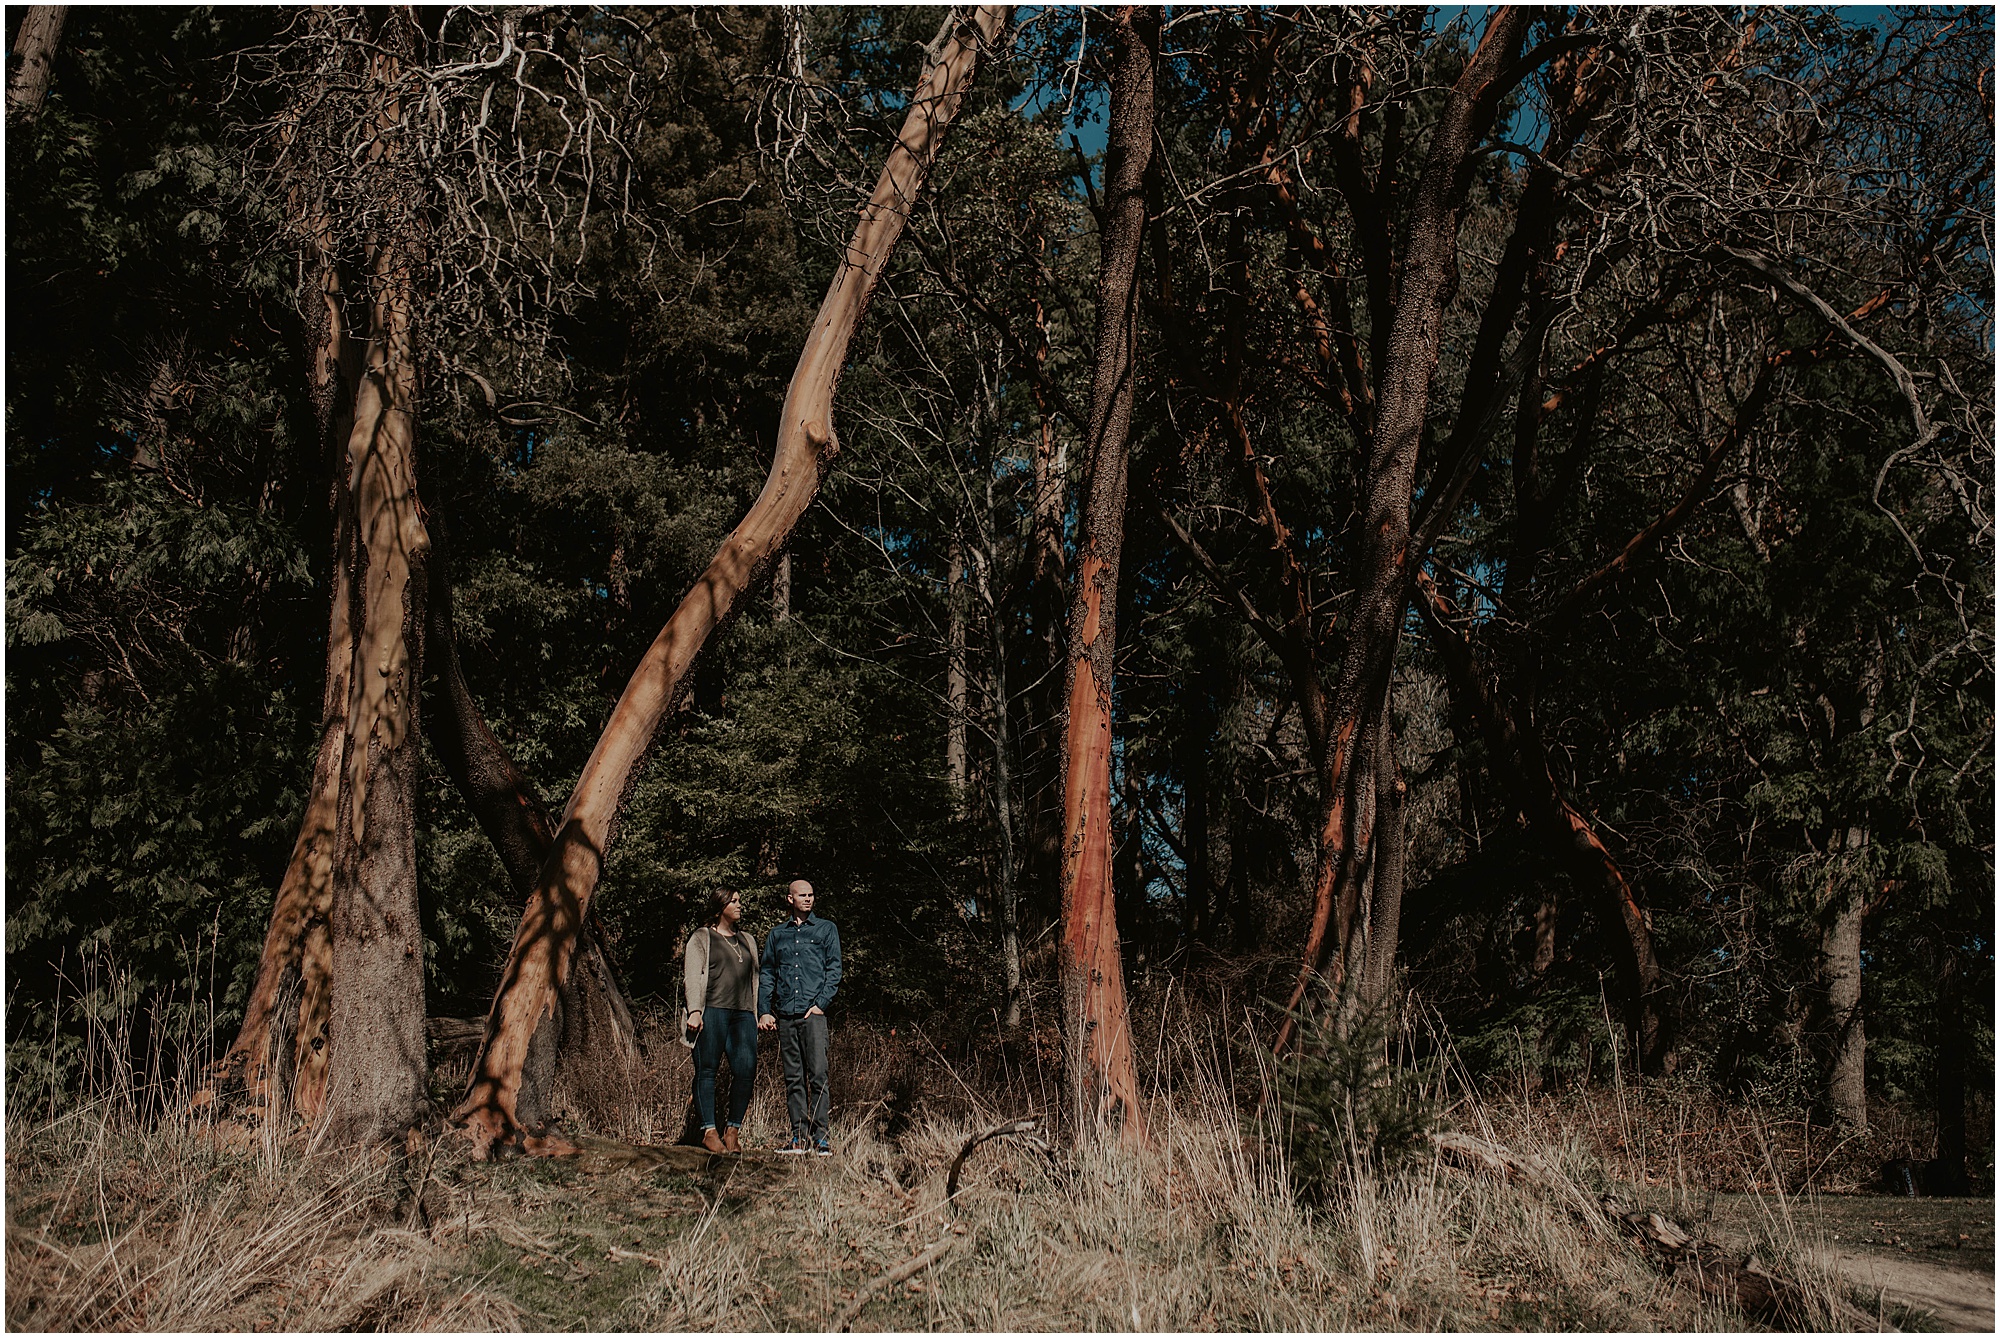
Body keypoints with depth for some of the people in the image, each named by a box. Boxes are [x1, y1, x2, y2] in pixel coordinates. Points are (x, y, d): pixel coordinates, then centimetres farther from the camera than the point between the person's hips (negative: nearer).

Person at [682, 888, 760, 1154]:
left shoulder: (747, 940, 25)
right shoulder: (702, 938, 10)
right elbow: (693, 975, 2)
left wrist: (756, 1015, 19)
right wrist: (694, 1010, -10)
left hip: (742, 1014, 4)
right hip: (712, 1011, -4)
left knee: (746, 1070, -9)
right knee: (707, 1070, -4)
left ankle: (733, 1131, 0)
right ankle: (709, 1131, 1)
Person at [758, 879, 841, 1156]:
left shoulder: (826, 929, 10)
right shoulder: (777, 934, 17)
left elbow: (834, 969, 5)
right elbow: (766, 975, 16)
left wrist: (820, 1003, -7)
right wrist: (764, 1011, 5)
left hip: (813, 1013, -3)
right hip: (785, 1015, 3)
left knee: (817, 1076, -9)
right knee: (793, 1079, 3)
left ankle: (820, 1136, -7)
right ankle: (799, 1136, 6)